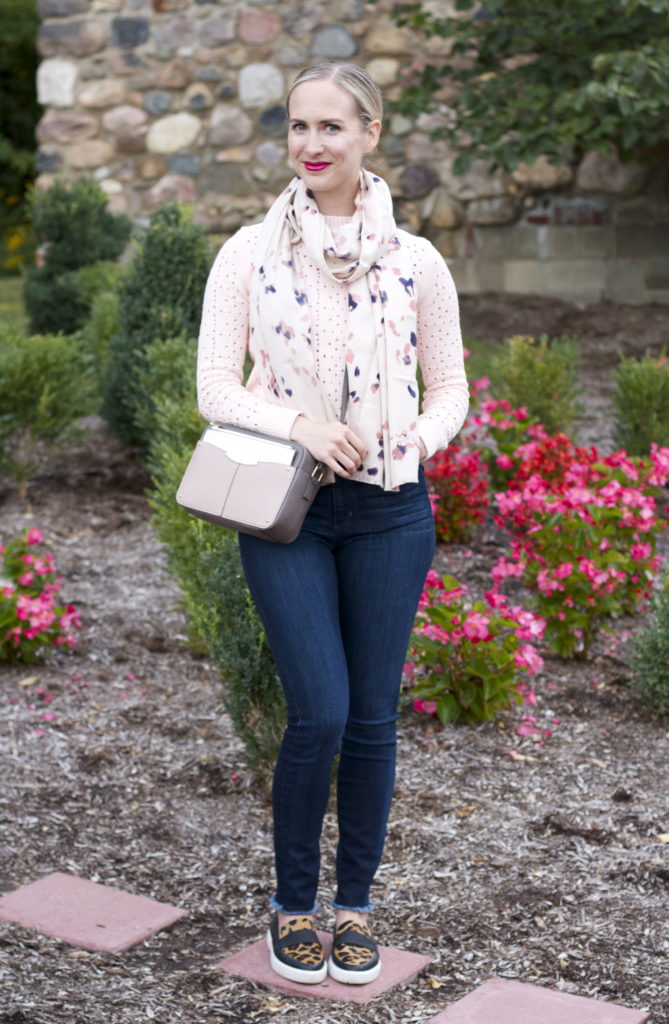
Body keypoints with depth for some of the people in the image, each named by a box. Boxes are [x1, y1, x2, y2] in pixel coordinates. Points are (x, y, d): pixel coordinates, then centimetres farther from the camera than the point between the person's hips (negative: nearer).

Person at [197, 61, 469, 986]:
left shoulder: (416, 261, 3)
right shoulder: (249, 253, 0)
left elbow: (450, 384, 10)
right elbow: (215, 387, -2)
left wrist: (424, 436, -11)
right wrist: (300, 424, -18)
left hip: (388, 507, 2)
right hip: (285, 504, -1)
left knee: (373, 718, 6)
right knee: (319, 712, -7)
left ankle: (354, 905, 25)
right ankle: (293, 905, 16)